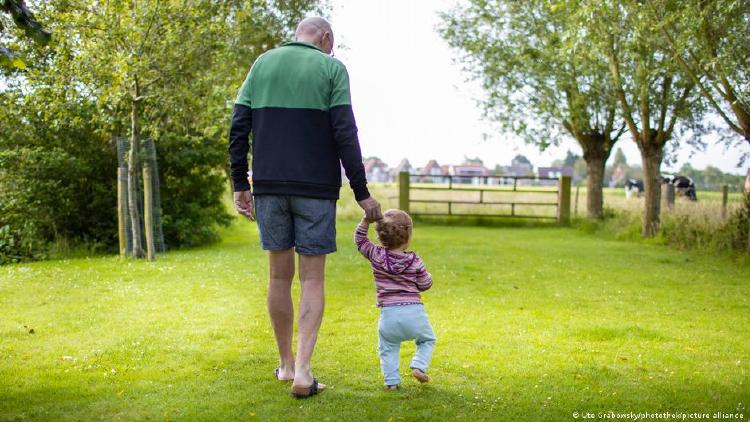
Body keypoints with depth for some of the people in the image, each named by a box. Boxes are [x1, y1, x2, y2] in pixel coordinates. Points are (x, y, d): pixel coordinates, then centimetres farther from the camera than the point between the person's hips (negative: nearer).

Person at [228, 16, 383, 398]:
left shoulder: (262, 63, 11)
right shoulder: (331, 68, 0)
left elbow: (239, 128, 4)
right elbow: (344, 134, -8)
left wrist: (240, 185, 8)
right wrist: (361, 192, -5)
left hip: (268, 186, 3)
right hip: (315, 188, -3)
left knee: (279, 275, 13)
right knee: (312, 279, 3)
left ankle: (286, 363, 24)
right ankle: (302, 371, -6)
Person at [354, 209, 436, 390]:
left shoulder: (376, 256, -3)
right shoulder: (415, 262, -4)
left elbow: (359, 239, 10)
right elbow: (425, 284, 6)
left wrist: (366, 221, -2)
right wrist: (425, 273, 24)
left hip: (389, 314, 1)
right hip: (414, 313, 0)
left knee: (387, 348, 19)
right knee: (427, 340, 24)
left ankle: (391, 380, 6)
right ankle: (419, 366, 2)